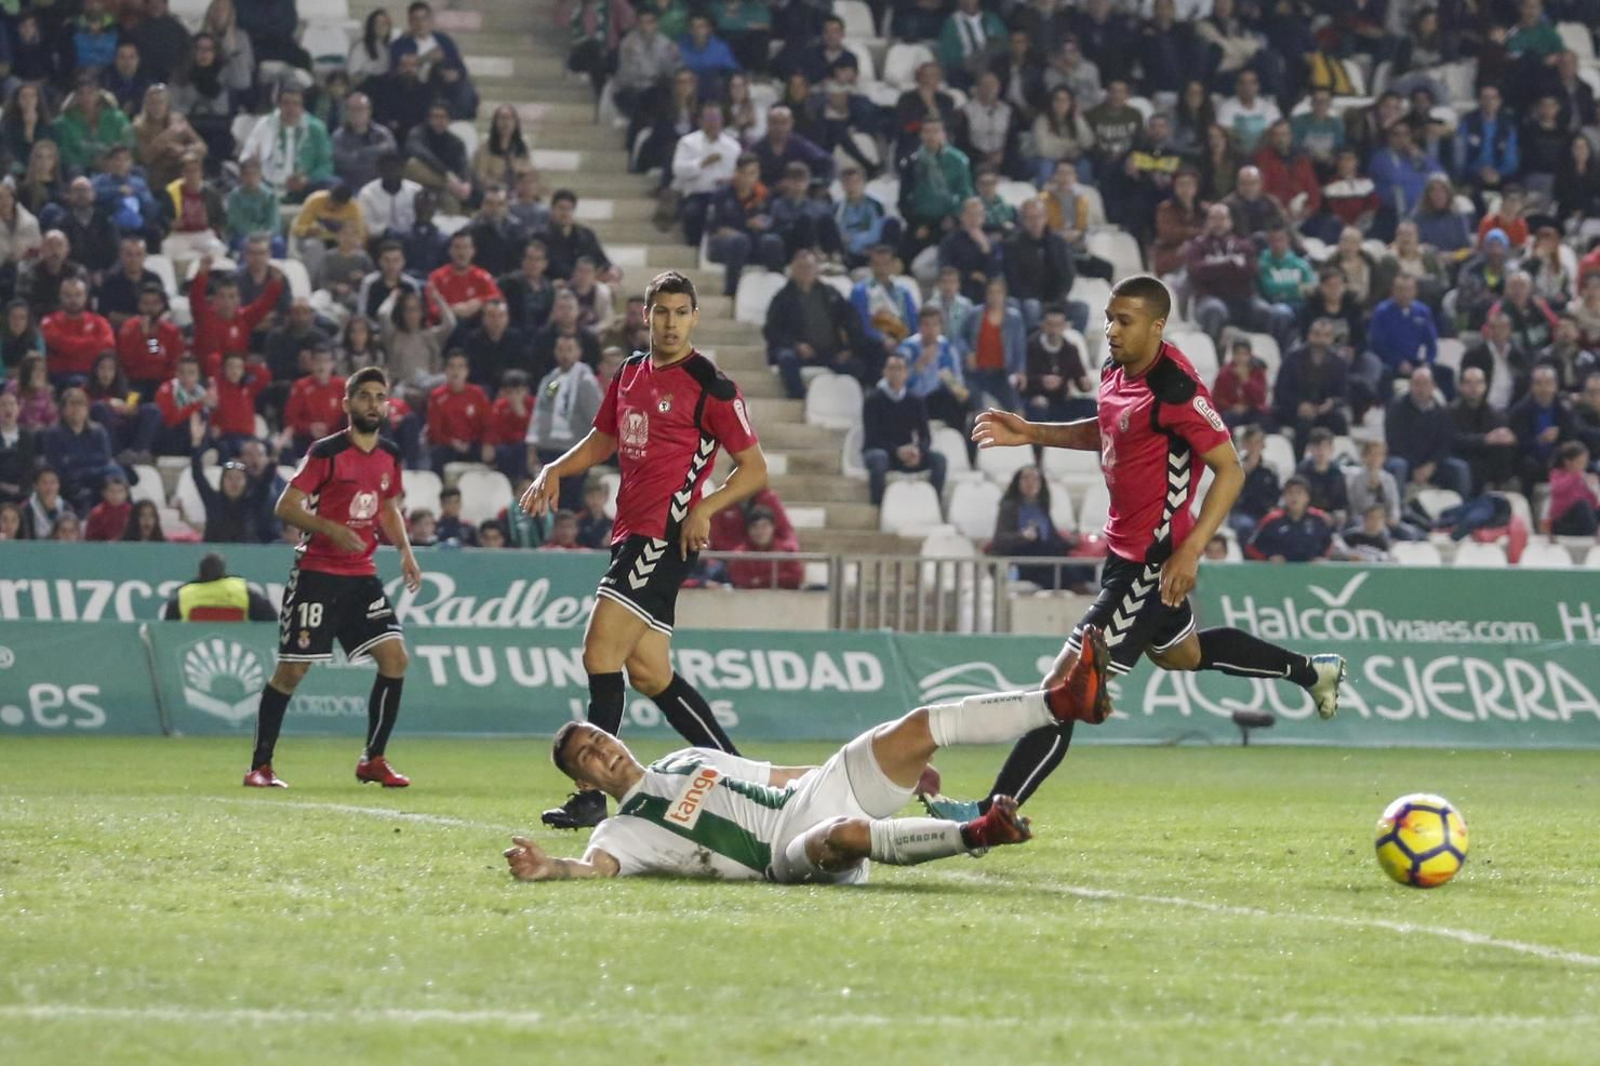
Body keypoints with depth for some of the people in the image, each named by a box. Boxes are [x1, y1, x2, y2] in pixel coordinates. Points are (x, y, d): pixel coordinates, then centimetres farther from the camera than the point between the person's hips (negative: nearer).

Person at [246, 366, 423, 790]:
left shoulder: (389, 455, 8)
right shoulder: (326, 452, -11)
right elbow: (285, 507, -12)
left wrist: (405, 551, 8)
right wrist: (332, 529, -26)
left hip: (362, 573, 6)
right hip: (317, 574, -6)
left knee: (394, 658, -6)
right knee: (291, 670, -4)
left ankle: (373, 760, 6)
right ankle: (260, 766, 6)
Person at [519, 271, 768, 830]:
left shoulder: (709, 386, -8)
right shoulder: (630, 373, 14)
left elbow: (755, 468, -6)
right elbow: (603, 441, 28)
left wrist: (705, 508, -19)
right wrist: (555, 470, 10)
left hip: (666, 535, -8)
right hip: (632, 532, 8)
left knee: (601, 652, -15)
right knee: (648, 672, 8)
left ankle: (591, 796, -13)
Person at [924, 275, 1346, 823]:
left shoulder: (1175, 388, -24)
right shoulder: (1117, 372, 3)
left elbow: (1230, 469, -21)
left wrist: (1190, 552, -27)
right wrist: (1032, 433, 12)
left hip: (1155, 561, -11)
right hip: (1127, 547, 11)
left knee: (1068, 683, -11)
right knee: (1177, 651, 33)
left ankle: (994, 812, -8)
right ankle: (1310, 670, 49)